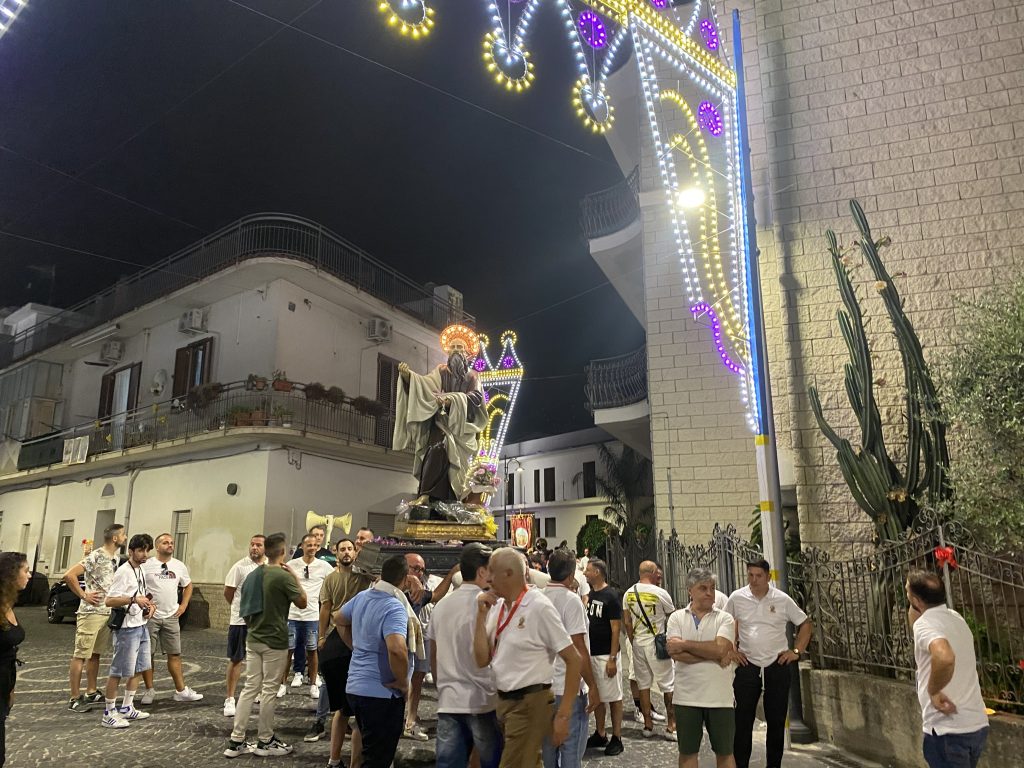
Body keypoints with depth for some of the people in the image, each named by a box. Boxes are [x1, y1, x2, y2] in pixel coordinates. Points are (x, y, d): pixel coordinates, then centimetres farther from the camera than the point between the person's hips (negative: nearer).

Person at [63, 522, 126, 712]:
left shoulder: (115, 558, 10)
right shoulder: (96, 557, -16)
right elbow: (69, 575, -23)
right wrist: (84, 595, -17)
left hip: (107, 613, 8)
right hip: (91, 613, -8)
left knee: (95, 654, 15)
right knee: (80, 655, 0)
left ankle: (91, 693, 25)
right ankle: (74, 698, 6)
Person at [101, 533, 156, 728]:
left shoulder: (142, 571, 12)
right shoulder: (123, 572, -16)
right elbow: (109, 600, -21)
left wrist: (150, 604, 6)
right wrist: (134, 600, -30)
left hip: (142, 626, 9)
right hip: (127, 628, -9)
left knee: (138, 669, 16)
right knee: (118, 671, -1)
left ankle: (127, 708, 27)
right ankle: (109, 714, 8)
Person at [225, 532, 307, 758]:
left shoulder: (252, 575, 7)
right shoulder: (284, 576, -17)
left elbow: (243, 609, 14)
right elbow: (302, 603, -6)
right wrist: (295, 577, 1)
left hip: (253, 640, 7)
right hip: (275, 642, -7)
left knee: (250, 688, 12)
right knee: (269, 690, 4)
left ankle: (236, 741, 14)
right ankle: (265, 741, 14)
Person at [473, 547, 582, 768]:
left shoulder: (539, 607, -16)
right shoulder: (496, 607, 4)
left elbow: (573, 660, -15)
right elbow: (482, 660, 1)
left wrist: (563, 715, -17)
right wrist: (481, 614, -7)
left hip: (529, 704, -7)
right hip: (503, 701, 7)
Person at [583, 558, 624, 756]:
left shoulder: (611, 596, -12)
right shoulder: (589, 594, 9)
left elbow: (616, 628, -14)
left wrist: (612, 658, -18)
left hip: (606, 655, -7)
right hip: (590, 653, 7)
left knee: (613, 697, 2)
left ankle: (616, 738, 11)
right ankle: (600, 735, 25)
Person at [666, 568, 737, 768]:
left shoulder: (724, 618, -1)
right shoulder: (677, 618, 1)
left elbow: (720, 648, -18)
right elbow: (675, 654, -13)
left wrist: (684, 644, -14)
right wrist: (714, 656, -16)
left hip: (719, 697, -1)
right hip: (686, 697, 1)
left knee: (724, 752, 12)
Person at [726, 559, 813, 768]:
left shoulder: (782, 599, -4)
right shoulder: (737, 598, -3)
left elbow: (806, 624, 8)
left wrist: (796, 651, 2)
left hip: (778, 665, 0)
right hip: (747, 665, 0)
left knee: (776, 721, 10)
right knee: (742, 720, 3)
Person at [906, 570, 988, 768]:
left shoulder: (925, 623, -17)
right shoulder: (955, 618, 9)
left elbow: (945, 658, -38)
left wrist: (933, 691, -22)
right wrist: (914, 616, 11)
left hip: (947, 730, -9)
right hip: (977, 725, 9)